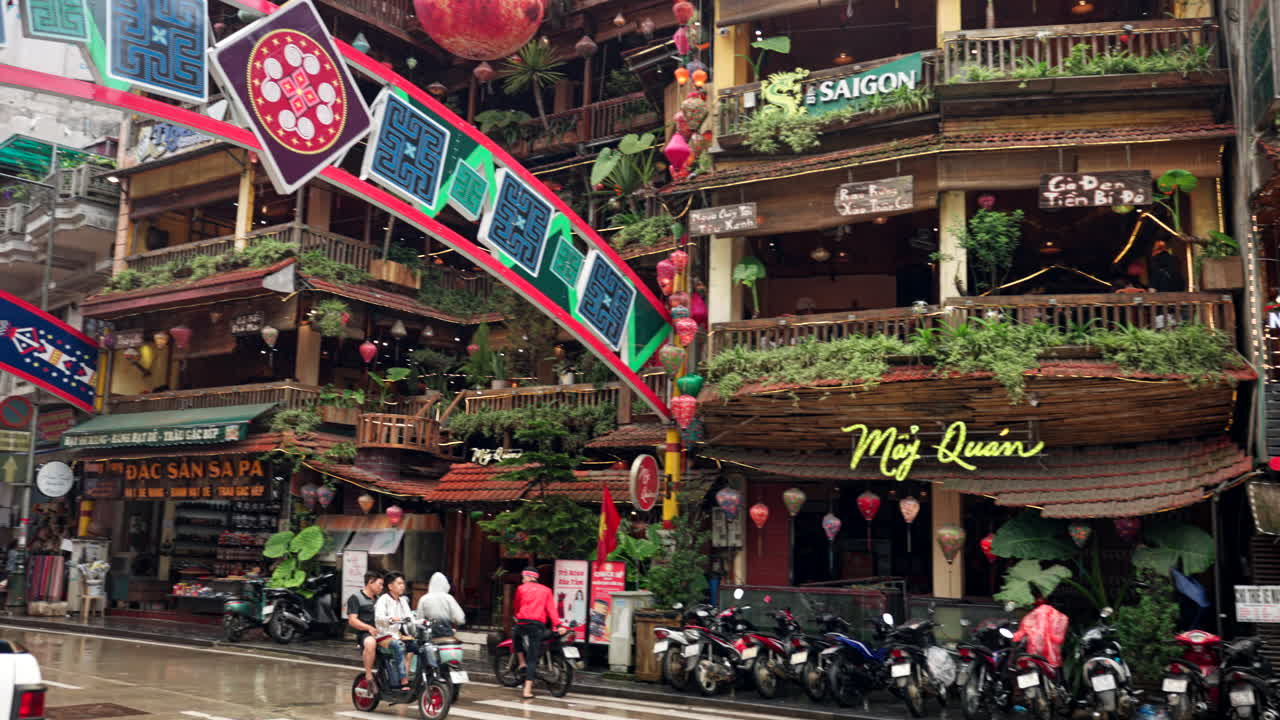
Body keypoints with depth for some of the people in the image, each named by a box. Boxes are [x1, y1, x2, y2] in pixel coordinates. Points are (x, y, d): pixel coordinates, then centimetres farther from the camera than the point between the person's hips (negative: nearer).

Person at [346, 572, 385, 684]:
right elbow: (352, 621, -7)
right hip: (364, 633, -7)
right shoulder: (355, 598, 4)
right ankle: (369, 677, -30)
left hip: (381, 632, 7)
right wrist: (369, 628, -21)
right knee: (370, 643, -40)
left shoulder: (379, 599, 26)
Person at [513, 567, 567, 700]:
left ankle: (522, 662, 20)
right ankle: (527, 690, -9)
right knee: (532, 658, -1)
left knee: (517, 638, 36)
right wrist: (558, 625, -7)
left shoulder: (521, 588, 8)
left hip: (522, 623, 0)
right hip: (538, 625, 0)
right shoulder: (546, 590, 11)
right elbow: (551, 608, 1)